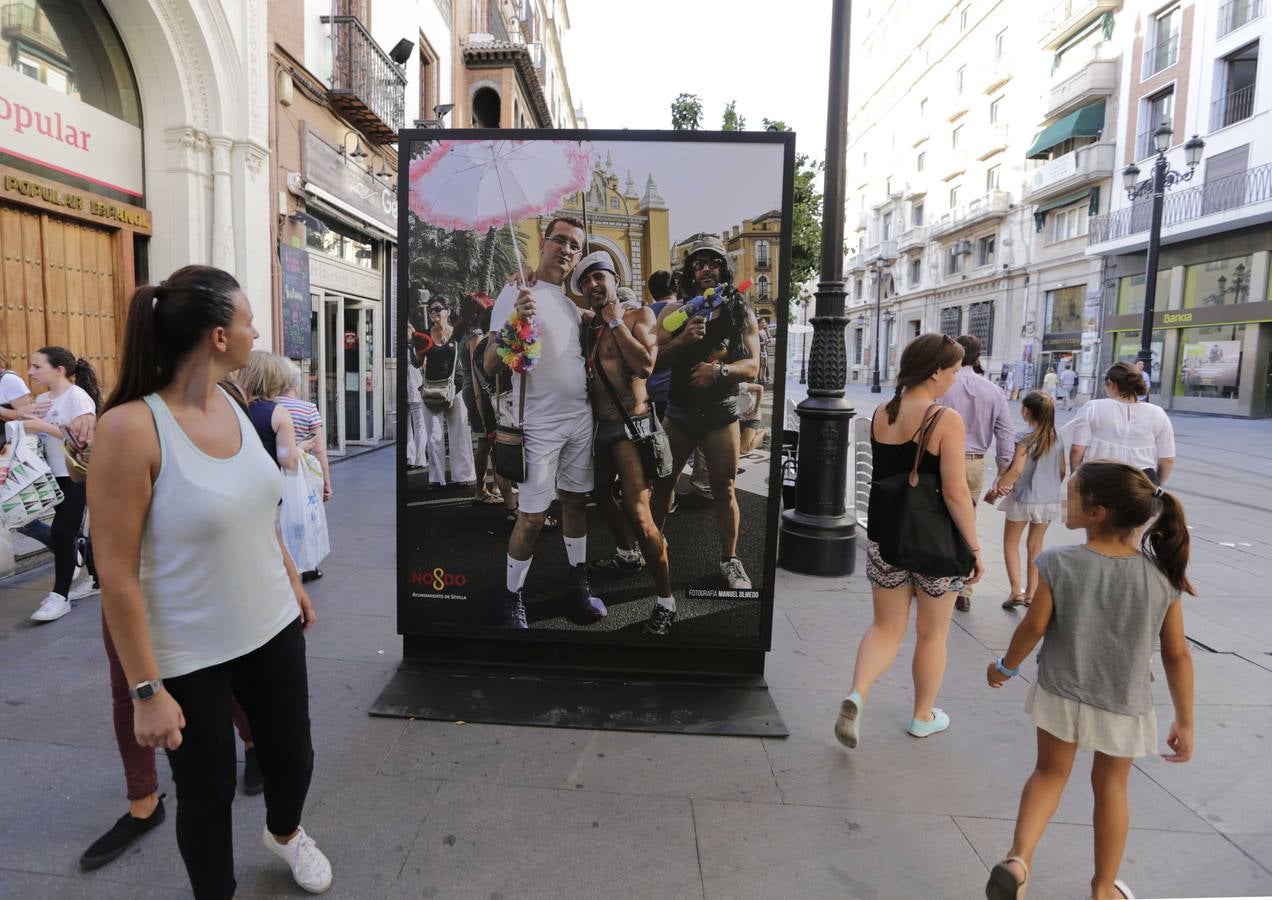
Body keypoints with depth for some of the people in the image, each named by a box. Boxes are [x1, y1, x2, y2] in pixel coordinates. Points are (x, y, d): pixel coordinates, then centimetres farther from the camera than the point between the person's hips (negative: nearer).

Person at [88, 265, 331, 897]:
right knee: (209, 791, 14)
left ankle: (284, 832, 54)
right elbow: (117, 575, -19)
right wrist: (147, 690, -16)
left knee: (293, 755, 20)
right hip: (188, 656, -6)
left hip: (272, 628, 6)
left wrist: (293, 583, 18)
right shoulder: (131, 427, -22)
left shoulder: (231, 405, -1)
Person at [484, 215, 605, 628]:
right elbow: (490, 364, -14)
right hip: (539, 422, -6)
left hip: (580, 416, 7)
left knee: (576, 500, 14)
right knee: (532, 516, -4)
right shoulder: (517, 292, -8)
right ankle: (512, 599, 12)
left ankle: (578, 585, 27)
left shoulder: (573, 298, 13)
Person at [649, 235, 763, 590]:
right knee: (662, 482, 6)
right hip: (679, 411, 1)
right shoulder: (675, 311, 5)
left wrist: (719, 370, -21)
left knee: (724, 490, 2)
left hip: (721, 413, -1)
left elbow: (753, 367, -3)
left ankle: (730, 560, 14)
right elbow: (654, 358, -3)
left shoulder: (741, 314, 5)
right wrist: (683, 339, -19)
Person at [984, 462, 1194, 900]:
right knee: (1111, 787, 22)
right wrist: (1185, 721, 5)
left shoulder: (1058, 564, -20)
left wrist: (1005, 666, 5)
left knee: (1050, 772, 20)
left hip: (1060, 696, -1)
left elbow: (1034, 626, -13)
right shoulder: (1164, 574, -13)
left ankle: (1019, 857, 5)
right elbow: (1177, 655, -7)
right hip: (1124, 707, 2)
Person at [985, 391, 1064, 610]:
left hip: (1023, 499, -5)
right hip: (1049, 501, 5)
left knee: (1011, 542, 11)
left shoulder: (1024, 438, -16)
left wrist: (997, 490, -15)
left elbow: (1017, 469, -22)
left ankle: (1016, 591, 3)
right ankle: (1031, 592, 23)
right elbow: (1062, 471, 7)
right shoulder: (1057, 439, 2)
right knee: (1036, 545, 17)